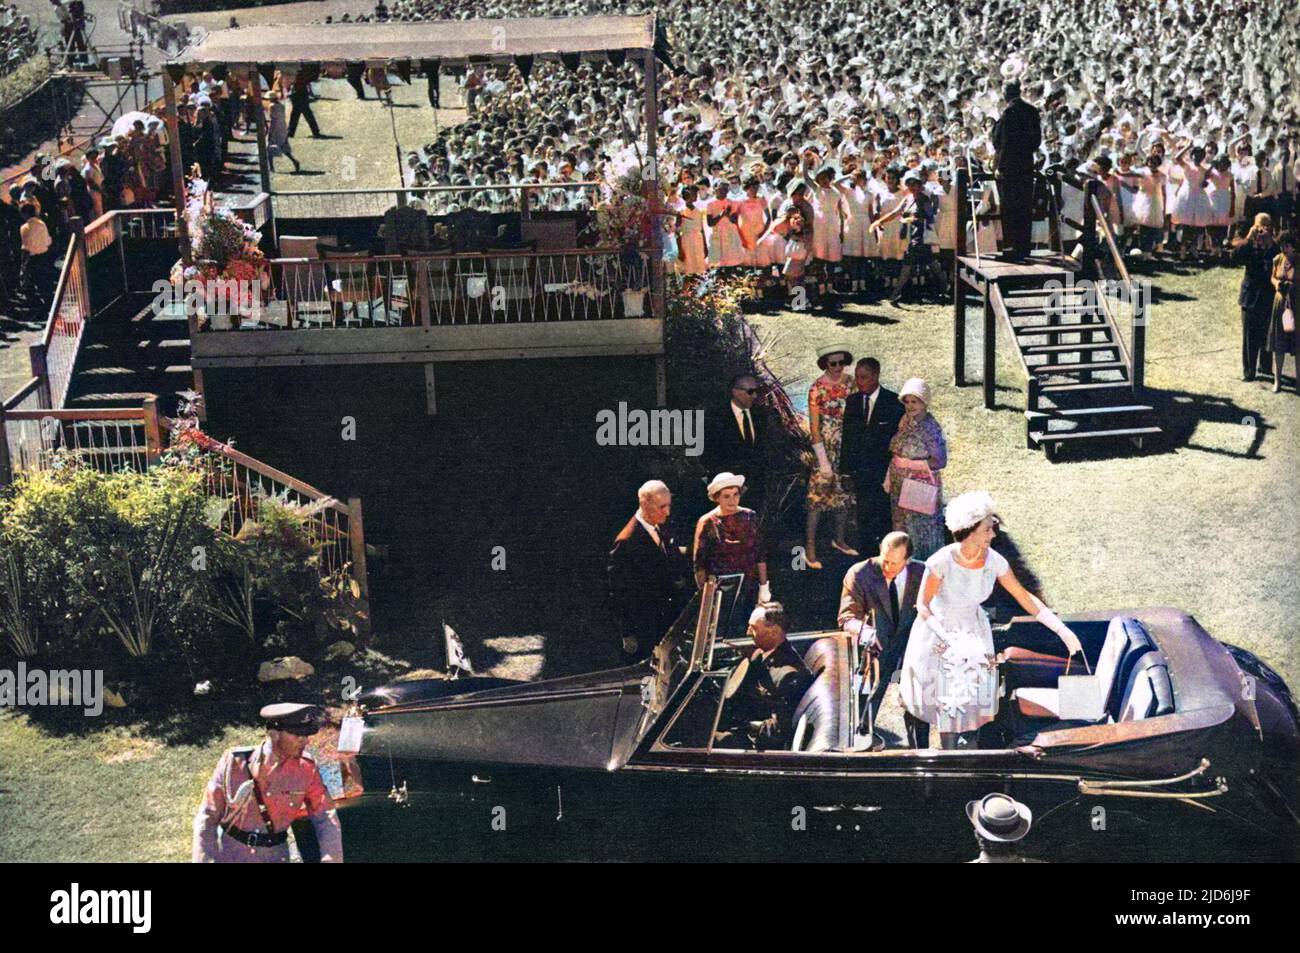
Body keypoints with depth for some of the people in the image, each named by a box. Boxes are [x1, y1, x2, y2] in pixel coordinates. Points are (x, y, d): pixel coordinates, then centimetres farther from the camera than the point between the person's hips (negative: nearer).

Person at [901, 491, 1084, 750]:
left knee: (974, 699, 5)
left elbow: (1026, 598, -10)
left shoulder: (994, 561, -18)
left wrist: (1062, 630, -15)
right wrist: (948, 639, -29)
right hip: (938, 632, -3)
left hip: (974, 631, 4)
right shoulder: (941, 562, -29)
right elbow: (922, 605, -17)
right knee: (948, 702, 1)